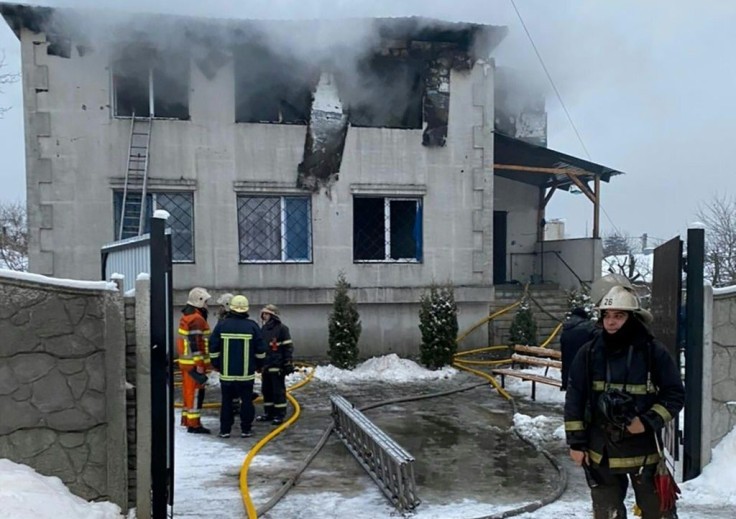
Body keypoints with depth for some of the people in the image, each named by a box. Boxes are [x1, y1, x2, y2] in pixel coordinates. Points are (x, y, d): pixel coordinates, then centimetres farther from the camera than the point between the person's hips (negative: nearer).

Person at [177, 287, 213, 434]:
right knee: (196, 392, -6)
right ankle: (193, 424, -3)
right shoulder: (196, 319, -18)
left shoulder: (186, 316, 15)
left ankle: (187, 419, 26)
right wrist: (199, 364, -21)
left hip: (186, 361, 10)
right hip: (194, 363, -10)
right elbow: (195, 343, -22)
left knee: (189, 391, 17)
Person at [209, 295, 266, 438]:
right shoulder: (252, 326, -4)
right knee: (246, 401, 7)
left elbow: (213, 348, 2)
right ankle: (245, 430, 9)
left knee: (227, 401, 9)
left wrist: (216, 364, 15)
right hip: (247, 372, -1)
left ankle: (225, 430, 12)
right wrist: (259, 364, 15)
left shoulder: (222, 325, -2)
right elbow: (260, 350, 0)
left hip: (226, 372, 1)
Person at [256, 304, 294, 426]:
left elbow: (288, 347, -10)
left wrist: (288, 364, -13)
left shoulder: (282, 328, -9)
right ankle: (269, 413, 22)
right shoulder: (264, 329, 14)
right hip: (266, 365, 8)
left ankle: (279, 414, 3)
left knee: (278, 391, -3)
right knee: (266, 390, 12)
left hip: (277, 365, -8)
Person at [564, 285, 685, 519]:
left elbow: (675, 394, -2)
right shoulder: (589, 353, -3)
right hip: (601, 452, 1)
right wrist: (576, 441, -1)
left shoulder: (653, 352, -8)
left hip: (644, 450, -1)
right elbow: (574, 399, 1)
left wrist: (649, 421, -17)